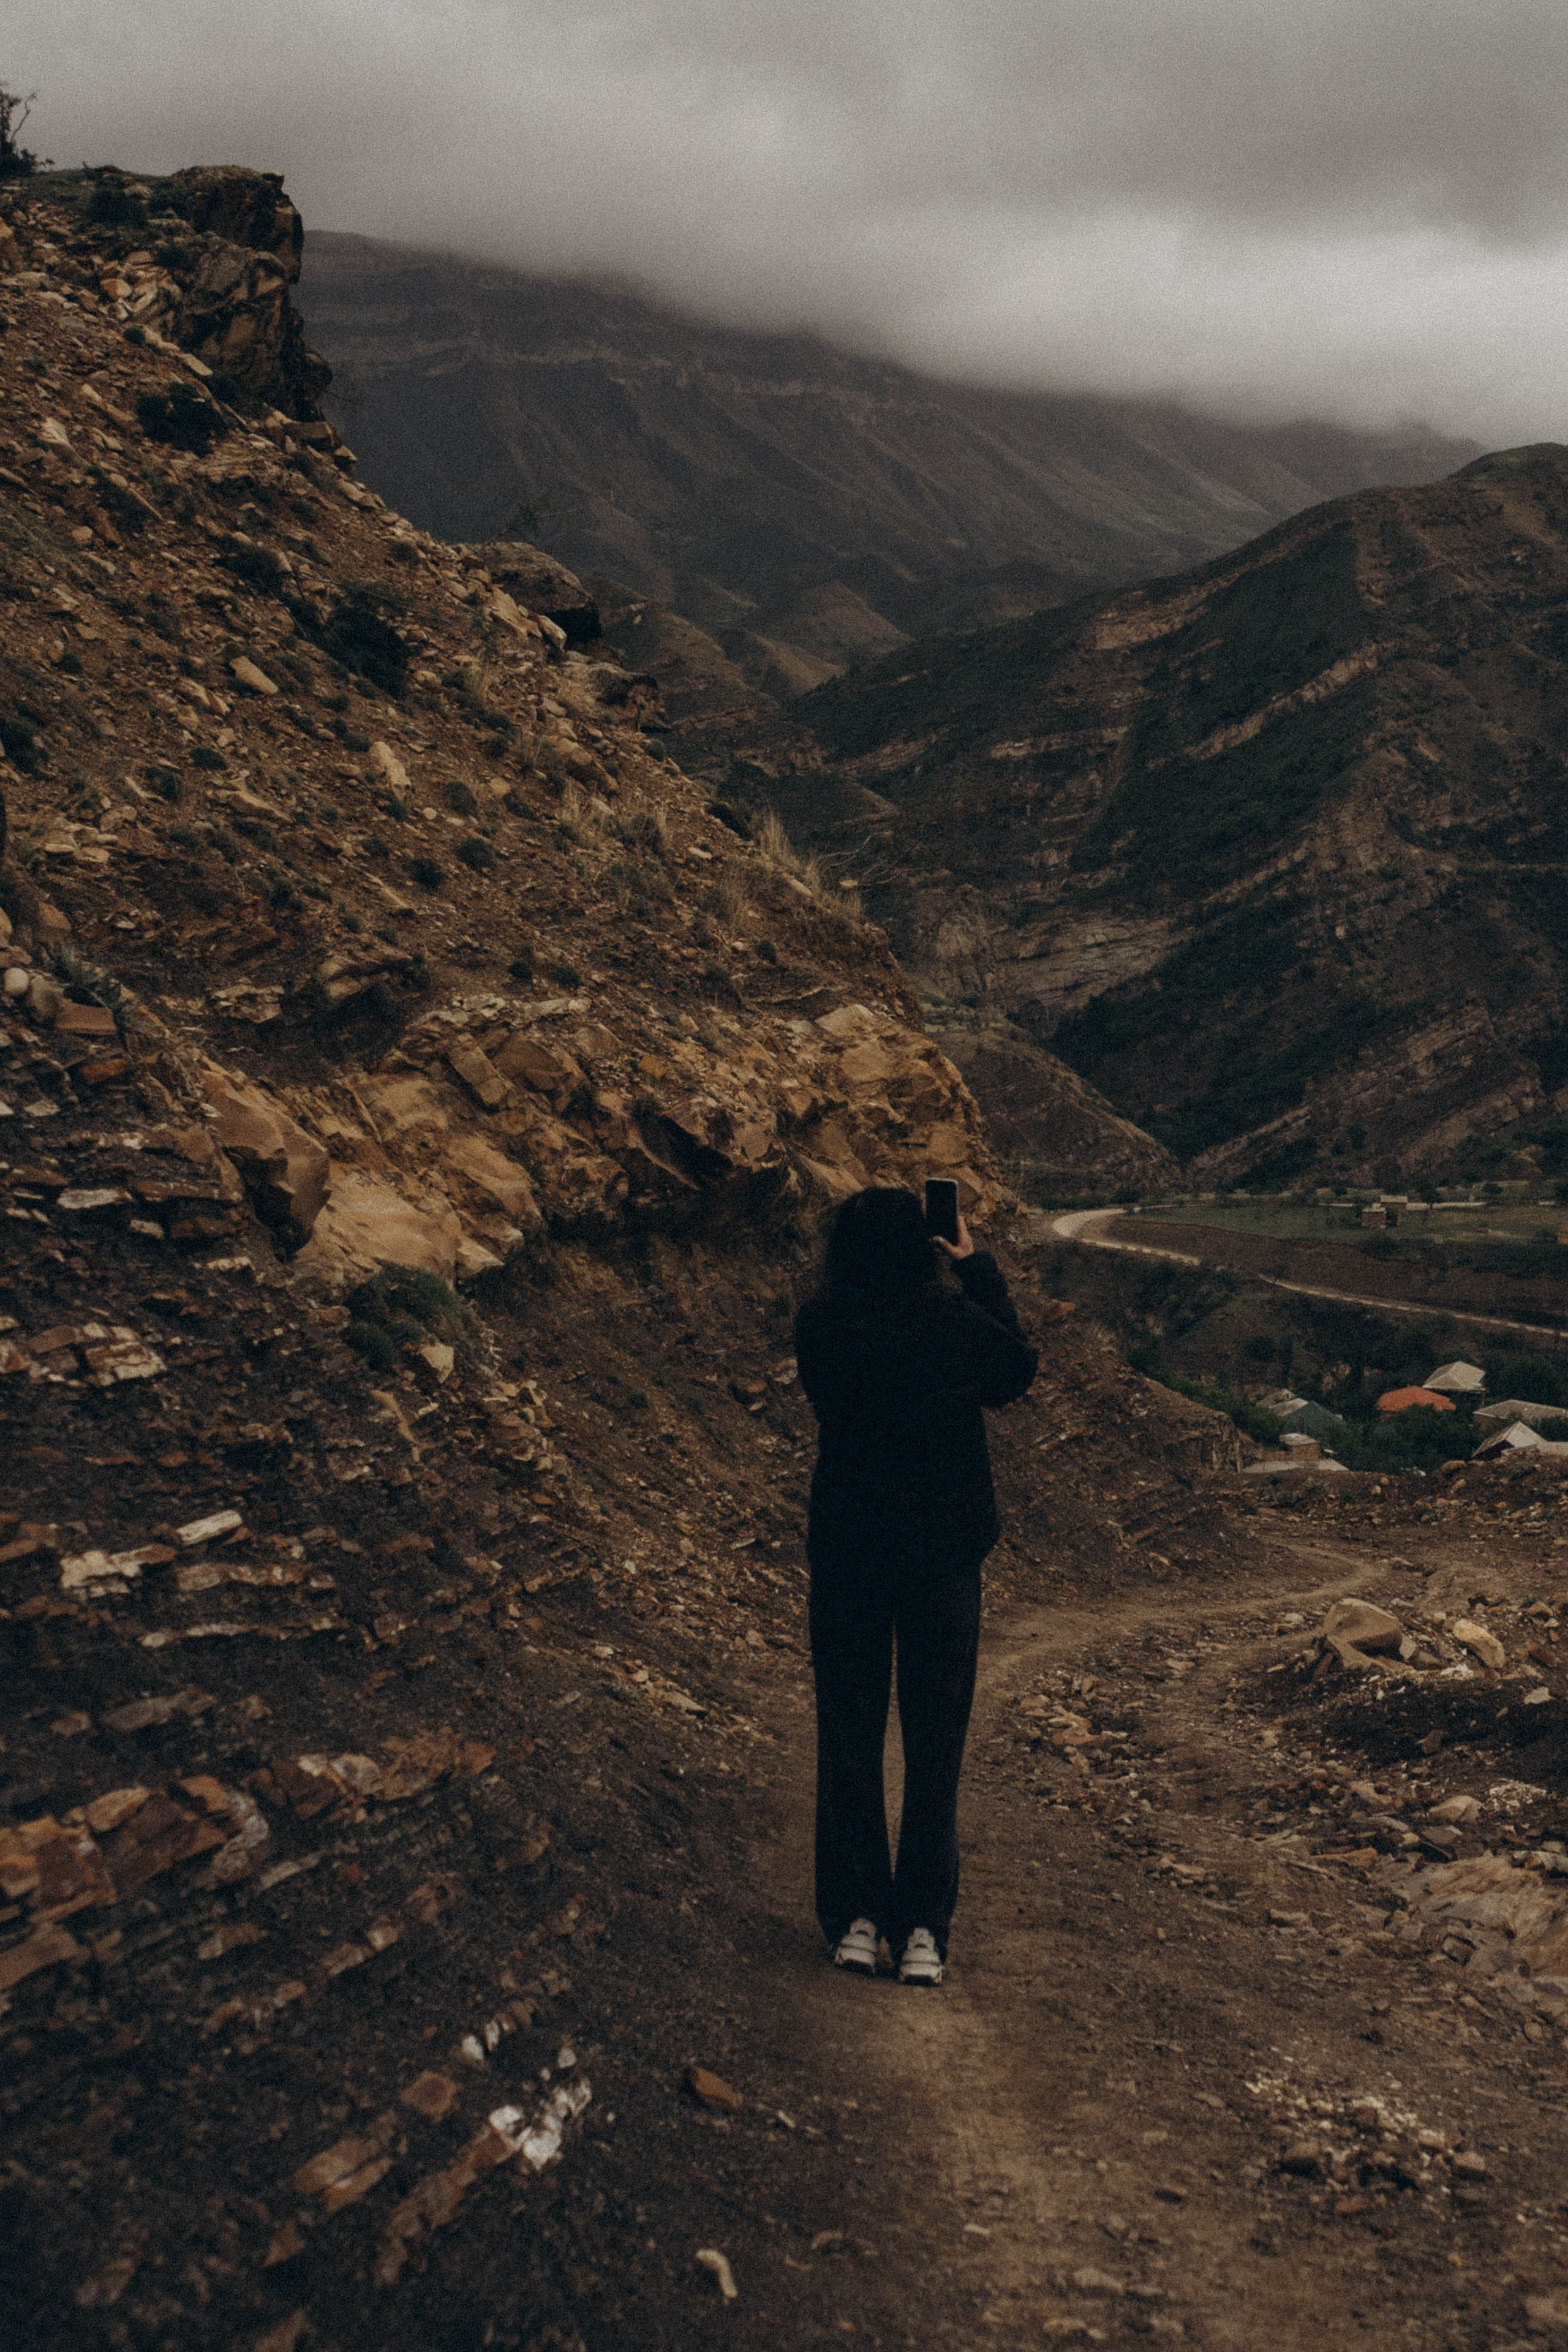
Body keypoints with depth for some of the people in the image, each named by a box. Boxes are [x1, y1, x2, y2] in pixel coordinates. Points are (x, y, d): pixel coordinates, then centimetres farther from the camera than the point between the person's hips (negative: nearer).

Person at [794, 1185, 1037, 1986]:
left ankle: (855, 1920, 14)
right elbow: (1018, 1369, 9)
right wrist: (977, 1265, 11)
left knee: (849, 1738, 12)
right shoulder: (956, 1320, -12)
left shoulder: (819, 1327, -11)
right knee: (935, 1741, 10)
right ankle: (923, 1929, 11)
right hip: (946, 1551, 0)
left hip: (846, 1550, 0)